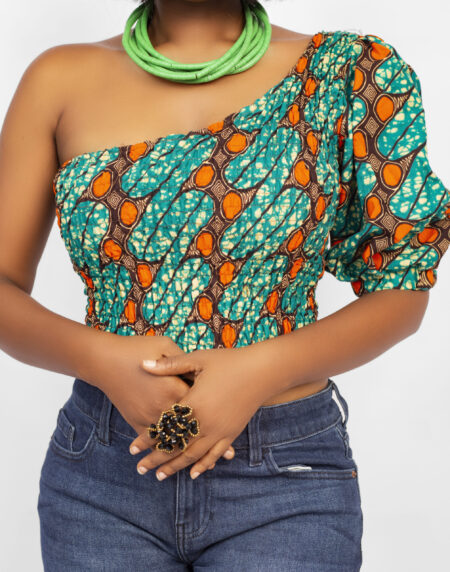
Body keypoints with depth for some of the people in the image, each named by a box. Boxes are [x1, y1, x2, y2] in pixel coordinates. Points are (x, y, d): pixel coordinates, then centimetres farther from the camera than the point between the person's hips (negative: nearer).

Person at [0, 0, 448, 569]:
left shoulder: (349, 72, -4)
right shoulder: (61, 79, -1)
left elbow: (402, 291, -2)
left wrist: (263, 368, -18)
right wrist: (100, 358, -19)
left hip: (286, 478, -1)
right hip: (100, 476, 2)